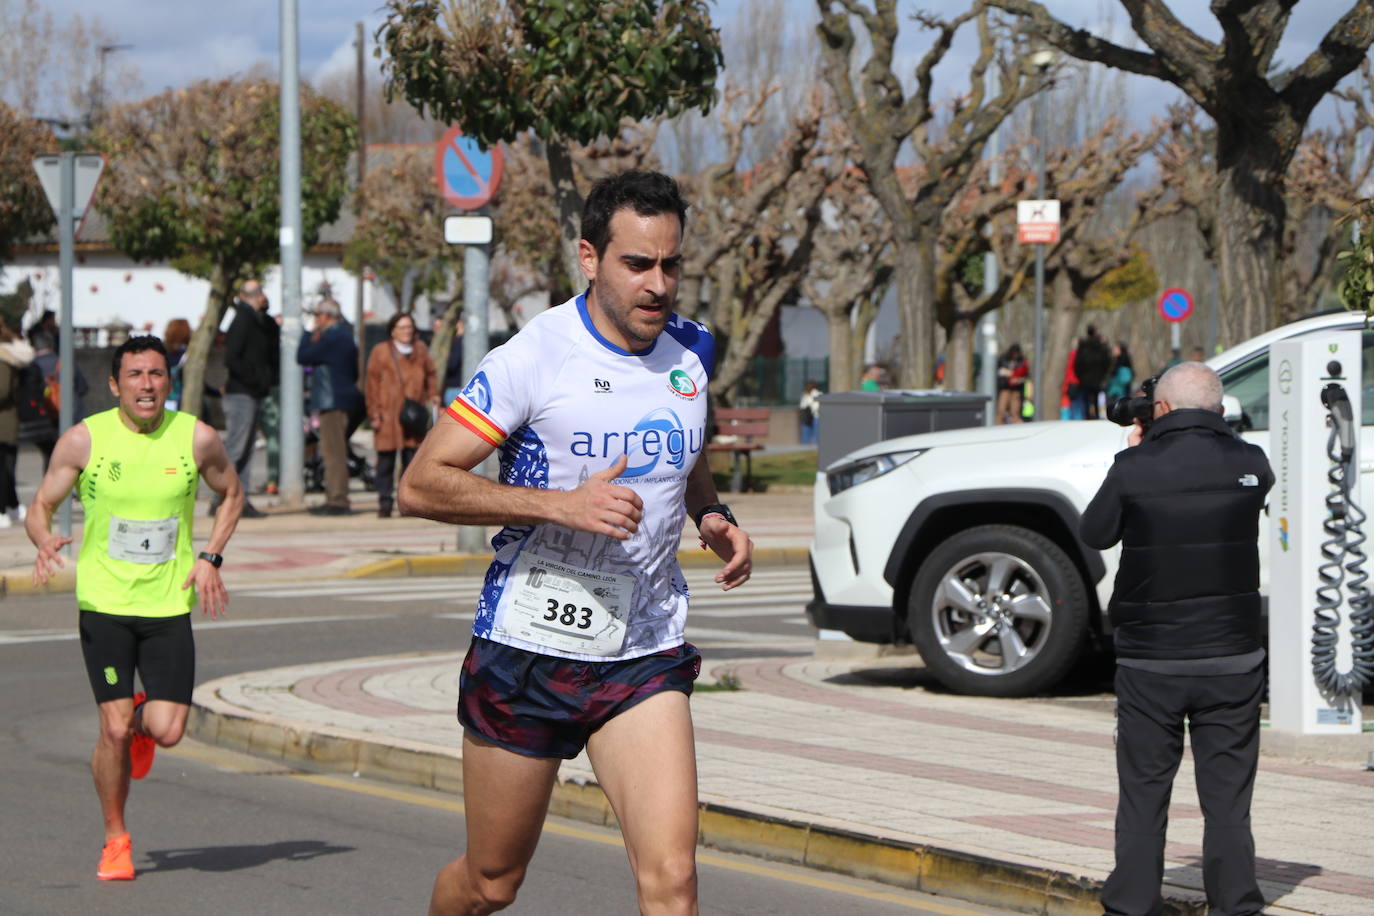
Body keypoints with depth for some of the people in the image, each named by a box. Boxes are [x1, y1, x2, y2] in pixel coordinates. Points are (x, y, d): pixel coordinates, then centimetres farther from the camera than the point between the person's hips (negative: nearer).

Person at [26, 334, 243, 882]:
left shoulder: (197, 439, -2)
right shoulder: (84, 439, -5)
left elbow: (231, 494, 16)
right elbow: (40, 506, 4)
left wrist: (210, 558, 3)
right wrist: (45, 542, -19)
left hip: (170, 605, 1)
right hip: (104, 602, -1)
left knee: (168, 731, -9)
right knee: (114, 729, -7)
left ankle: (144, 720, 29)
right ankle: (116, 839, 15)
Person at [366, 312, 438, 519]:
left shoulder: (420, 349, 12)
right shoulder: (380, 352, 2)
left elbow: (430, 374, 22)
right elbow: (372, 384, 1)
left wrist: (433, 394, 5)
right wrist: (374, 414, -5)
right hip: (388, 414, -3)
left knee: (412, 457, 0)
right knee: (386, 459, -2)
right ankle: (385, 504, 4)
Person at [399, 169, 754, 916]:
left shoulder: (690, 352, 4)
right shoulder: (536, 356, -13)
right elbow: (421, 485, -15)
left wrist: (710, 515, 5)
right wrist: (562, 504, -25)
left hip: (646, 656, 3)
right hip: (527, 650, -3)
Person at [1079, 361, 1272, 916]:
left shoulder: (1135, 468, -11)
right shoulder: (1249, 465, -6)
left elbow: (1095, 533, 4)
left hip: (1150, 661, -1)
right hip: (1231, 660, 1)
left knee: (1143, 794, 9)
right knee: (1227, 797, 7)